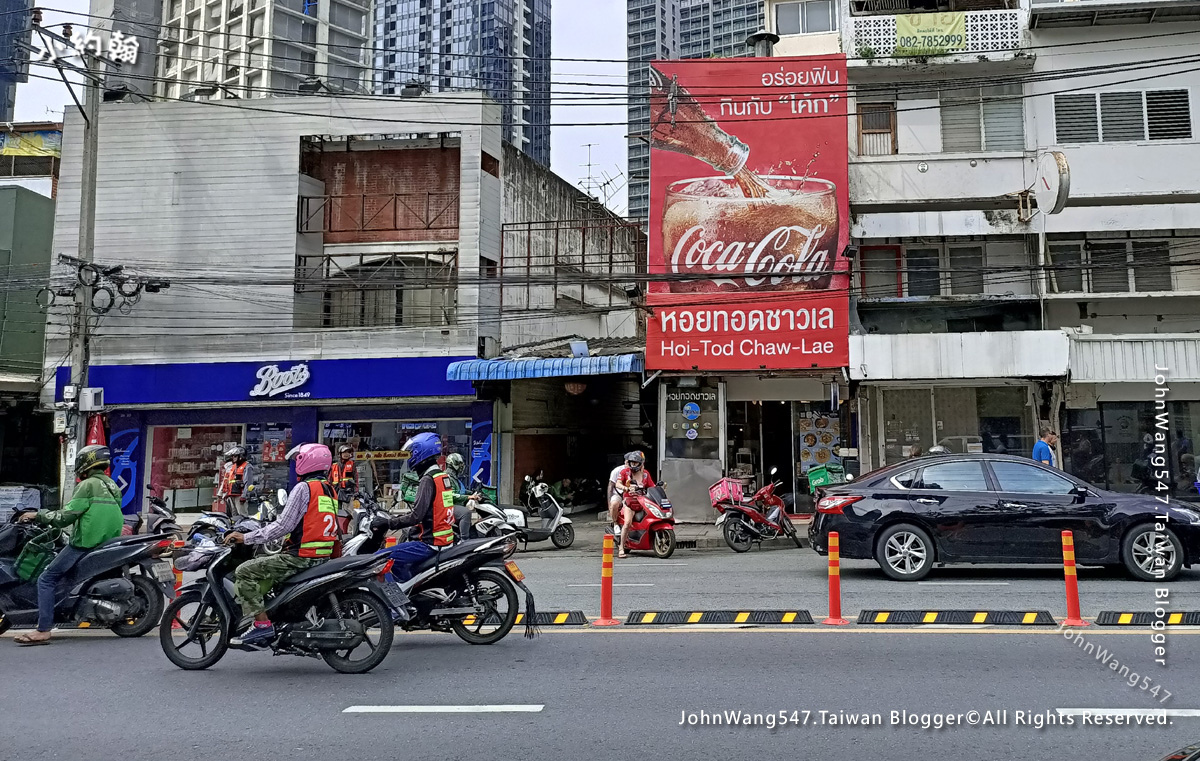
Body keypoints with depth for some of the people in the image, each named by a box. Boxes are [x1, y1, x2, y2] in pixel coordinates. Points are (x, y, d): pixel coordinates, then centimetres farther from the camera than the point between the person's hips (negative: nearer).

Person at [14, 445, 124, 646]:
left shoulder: (88, 485, -10)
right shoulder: (113, 486, 16)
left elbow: (66, 516, -14)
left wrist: (37, 515, -2)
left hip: (84, 544, -9)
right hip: (107, 544, 9)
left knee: (46, 579, -3)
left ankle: (43, 630, -10)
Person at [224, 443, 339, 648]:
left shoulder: (303, 488, -12)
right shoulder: (330, 489, 15)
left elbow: (284, 526, -17)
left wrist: (246, 538, -10)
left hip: (300, 557, -10)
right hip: (322, 556, 10)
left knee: (244, 571, -6)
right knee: (261, 567, 26)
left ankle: (261, 624, -11)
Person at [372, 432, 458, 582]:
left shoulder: (428, 480, -16)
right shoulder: (444, 476, 13)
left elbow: (416, 516, -22)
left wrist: (388, 522, -14)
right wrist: (394, 518, 19)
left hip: (431, 542, -10)